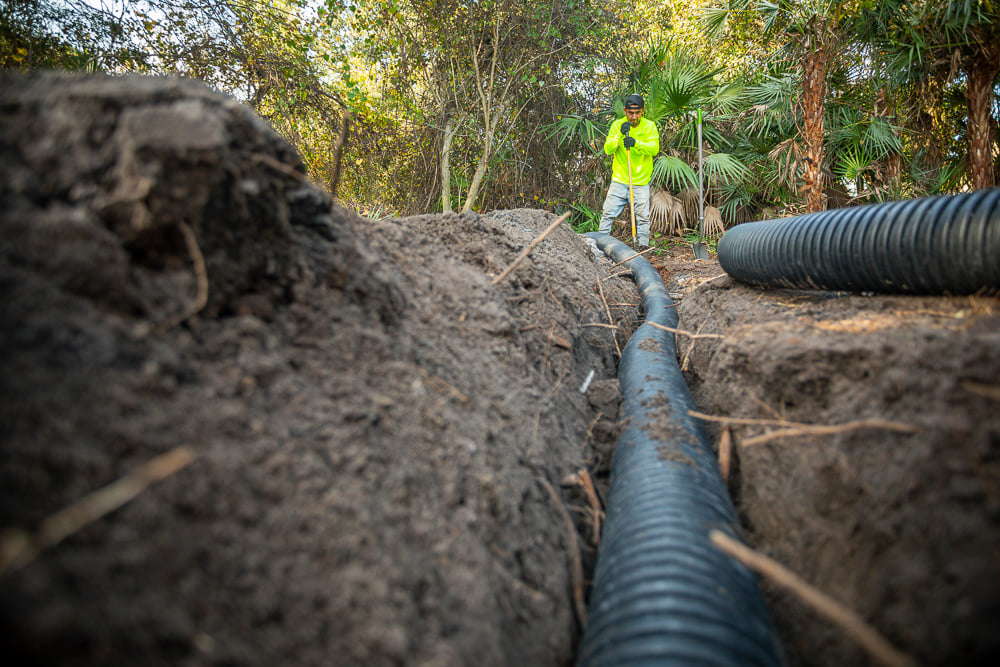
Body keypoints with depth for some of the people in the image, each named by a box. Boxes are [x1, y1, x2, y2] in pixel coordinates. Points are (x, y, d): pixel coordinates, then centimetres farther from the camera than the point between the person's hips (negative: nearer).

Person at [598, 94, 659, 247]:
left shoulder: (649, 126, 1)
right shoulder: (617, 125, 1)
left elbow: (654, 148, -15)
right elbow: (608, 149, -8)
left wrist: (636, 143, -32)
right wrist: (620, 135, -24)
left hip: (641, 182, 0)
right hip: (619, 180, 0)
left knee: (643, 217, 1)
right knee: (607, 214, -2)